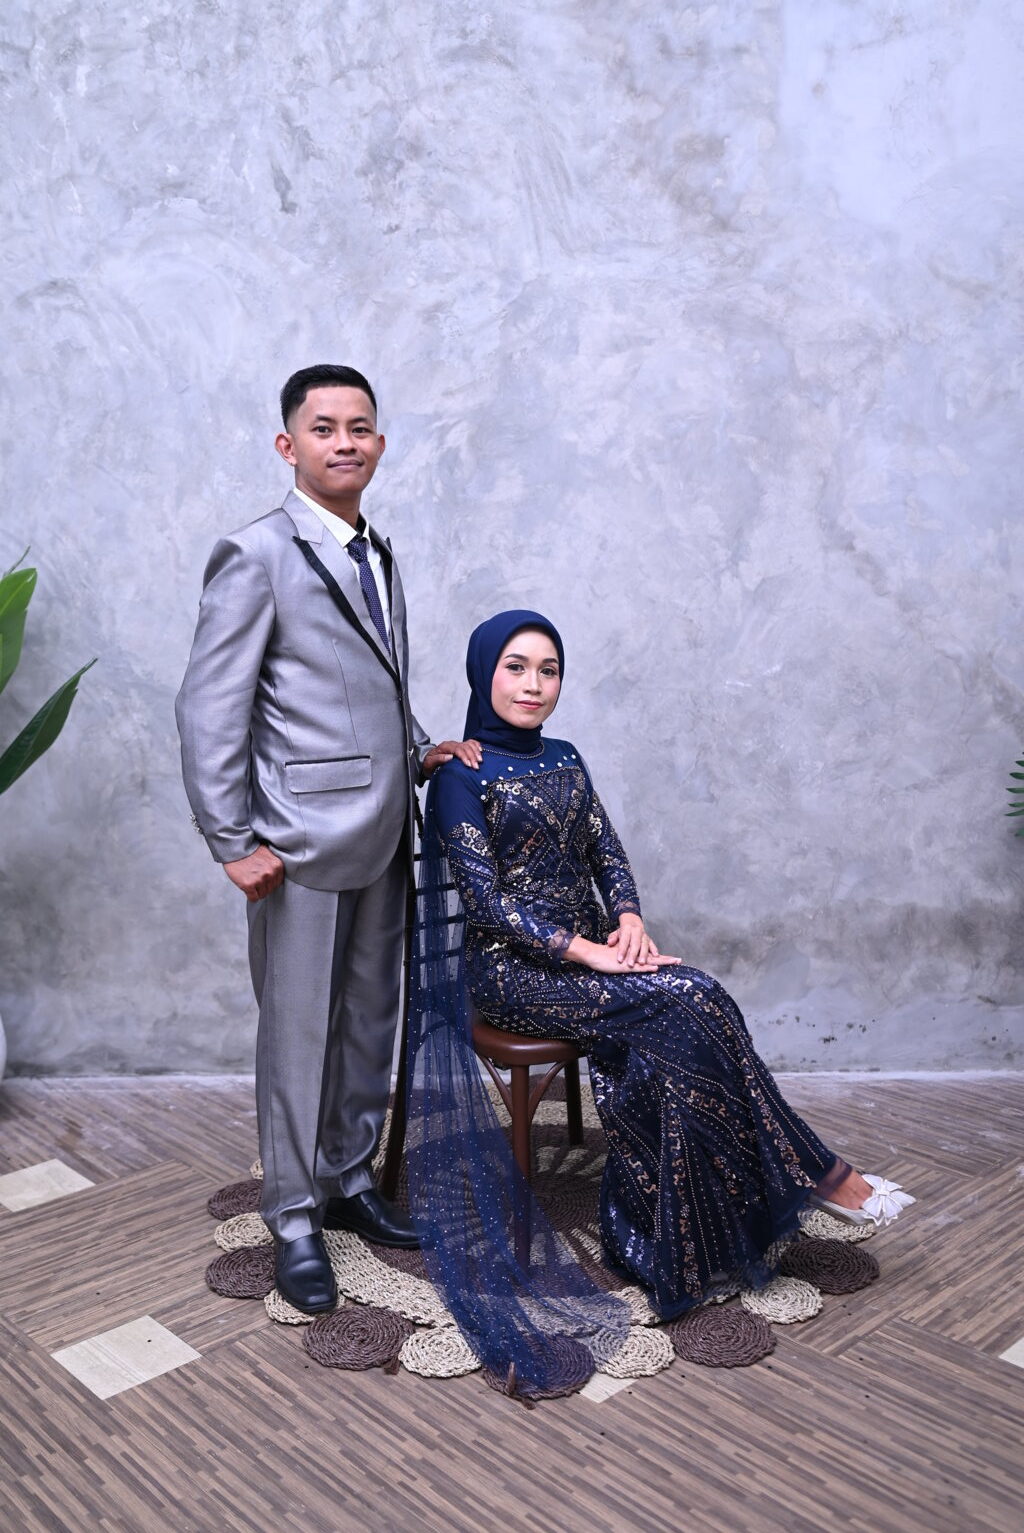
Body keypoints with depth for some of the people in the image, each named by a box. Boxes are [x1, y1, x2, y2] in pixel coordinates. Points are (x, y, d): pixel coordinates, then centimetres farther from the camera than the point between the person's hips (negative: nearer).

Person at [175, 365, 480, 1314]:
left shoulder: (377, 556, 14)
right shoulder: (258, 556, -10)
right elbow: (208, 710, -13)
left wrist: (420, 750, 9)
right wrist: (232, 843, -15)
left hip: (383, 838, 8)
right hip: (303, 842, -7)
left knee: (369, 1023, 16)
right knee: (299, 1035, 4)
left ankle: (349, 1181, 34)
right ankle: (293, 1219, 21)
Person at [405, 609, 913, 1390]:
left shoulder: (564, 759, 14)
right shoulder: (462, 776, -6)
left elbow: (607, 853, 11)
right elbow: (486, 900, -13)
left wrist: (629, 921, -10)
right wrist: (589, 952, -21)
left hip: (589, 955, 6)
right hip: (514, 971, -6)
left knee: (665, 1050, -24)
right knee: (692, 1002, -23)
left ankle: (679, 1248, -16)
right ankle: (817, 1173, -11)